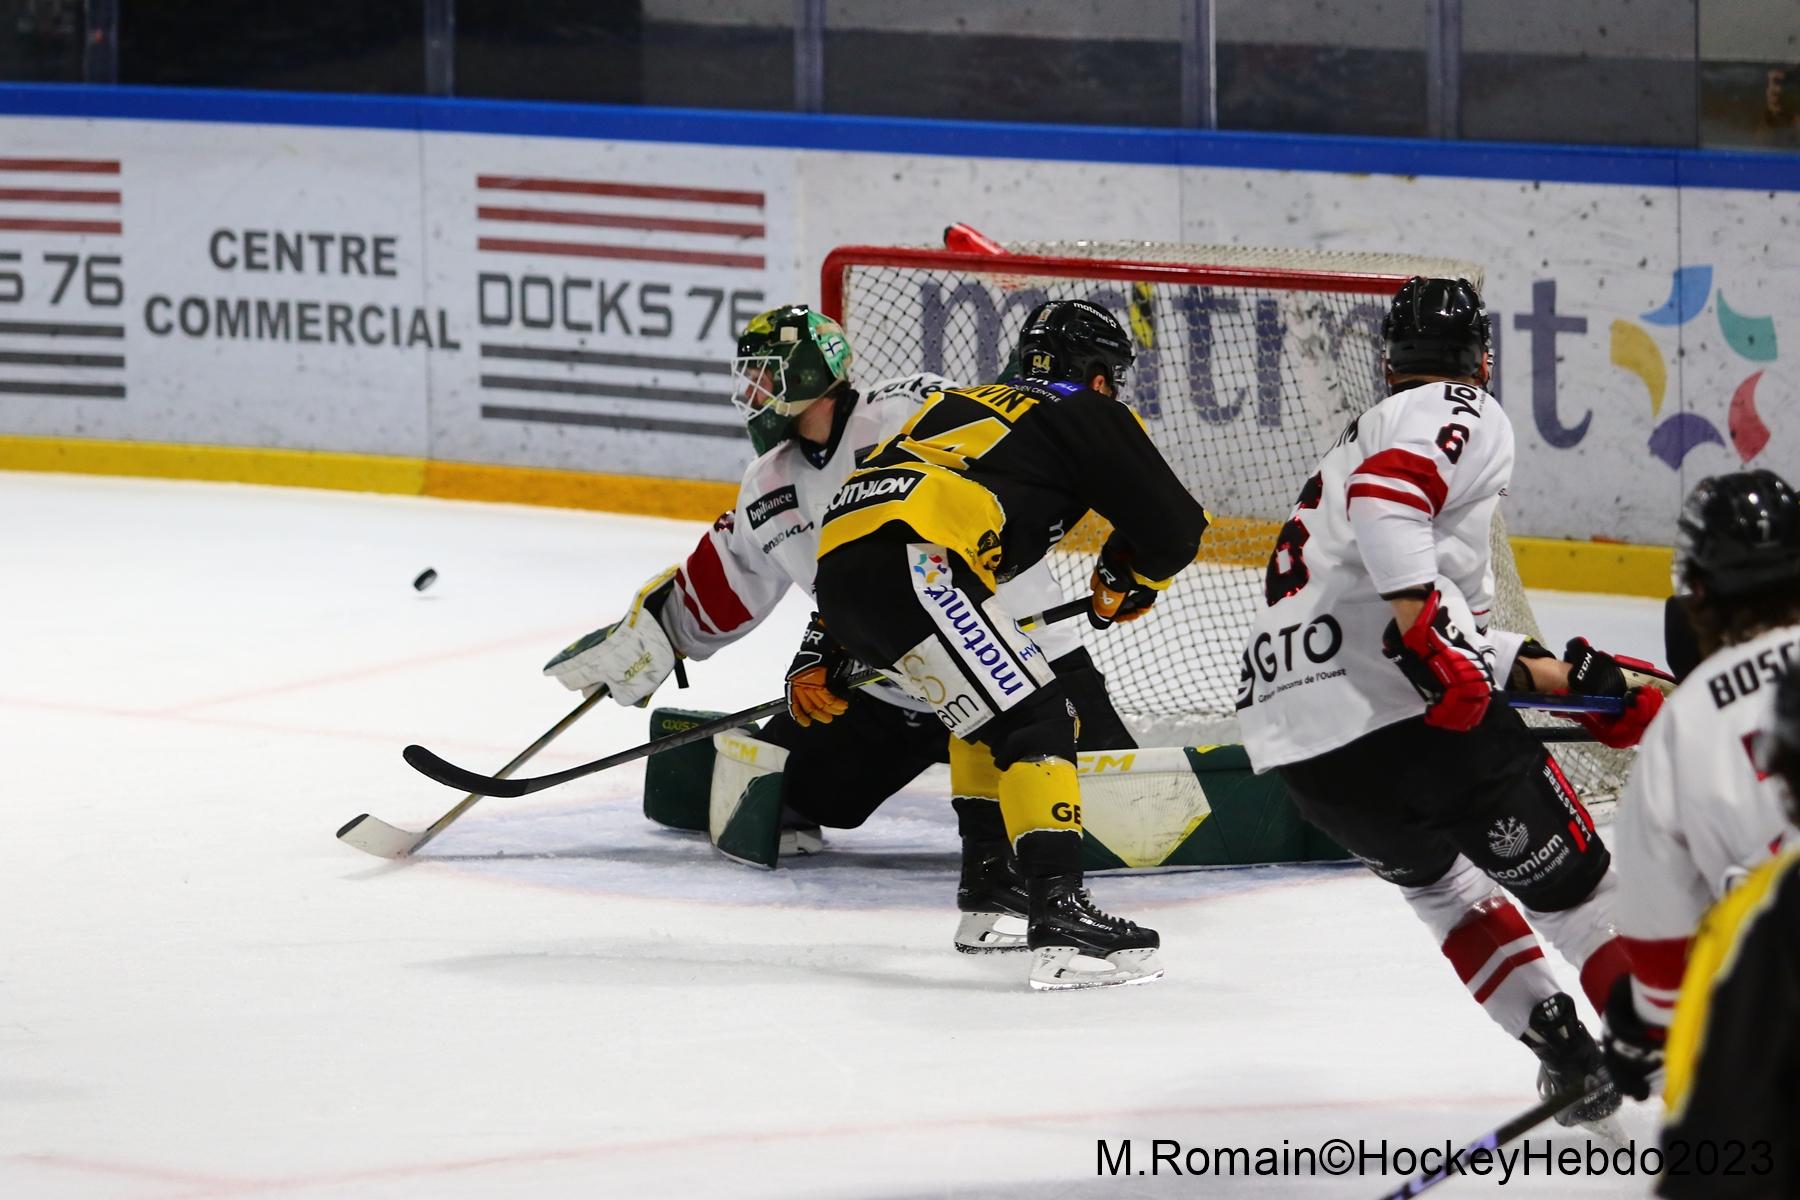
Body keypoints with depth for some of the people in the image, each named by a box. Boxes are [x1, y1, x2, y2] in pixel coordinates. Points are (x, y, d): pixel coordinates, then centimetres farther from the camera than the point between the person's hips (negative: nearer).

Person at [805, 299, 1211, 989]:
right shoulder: (1091, 419, 14)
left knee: (995, 705, 27)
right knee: (1033, 721, -11)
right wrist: (1123, 587, 32)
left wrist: (830, 652, 40)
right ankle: (1058, 916, -27)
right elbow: (1174, 529, 10)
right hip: (912, 564, -8)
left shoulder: (960, 405, 36)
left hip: (837, 571, 8)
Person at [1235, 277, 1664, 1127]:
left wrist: (1561, 676, 30)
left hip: (1283, 727, 8)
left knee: (1432, 874, 29)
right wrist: (1422, 628, -25)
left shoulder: (1365, 435, 32)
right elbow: (1388, 494, -18)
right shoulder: (1463, 416, 5)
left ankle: (1564, 1053, 22)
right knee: (1566, 878, 3)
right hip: (1397, 707, -8)